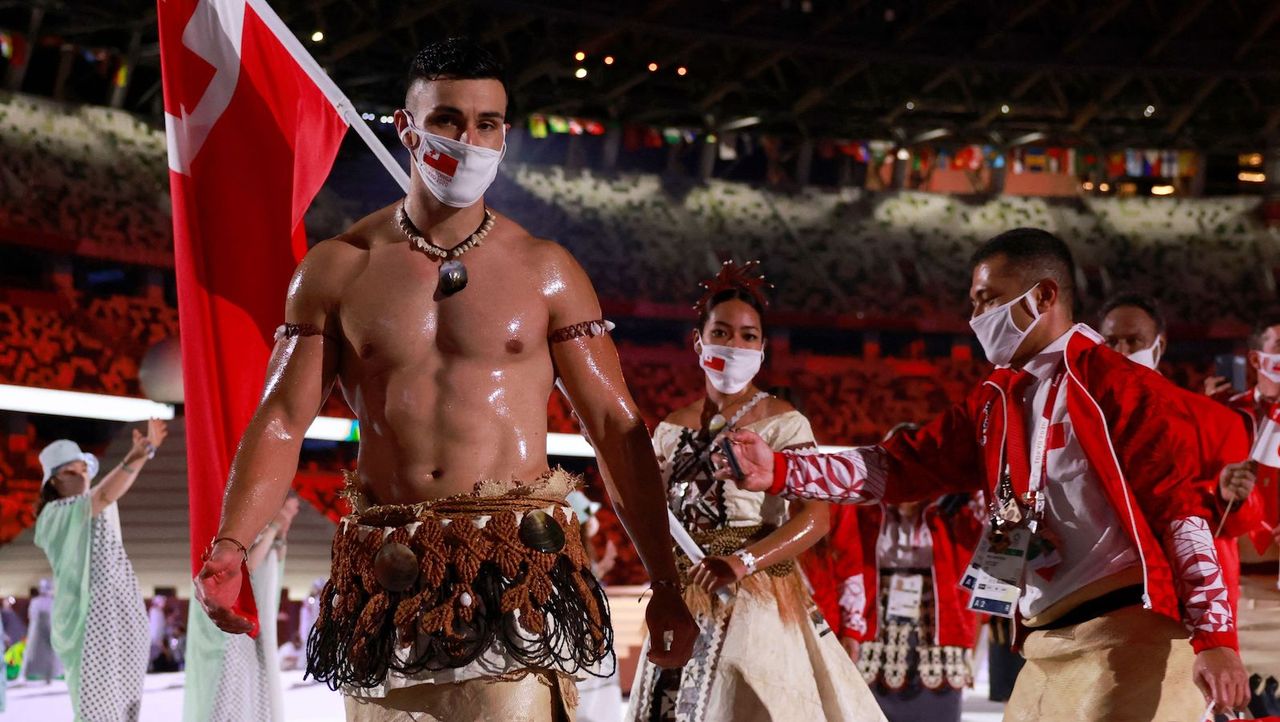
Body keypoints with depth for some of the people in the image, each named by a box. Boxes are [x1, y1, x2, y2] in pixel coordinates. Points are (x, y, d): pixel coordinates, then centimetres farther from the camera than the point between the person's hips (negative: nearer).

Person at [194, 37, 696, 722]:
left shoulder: (545, 270, 5)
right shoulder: (335, 268, 7)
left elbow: (616, 426, 5)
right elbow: (282, 418, 1)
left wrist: (665, 582, 0)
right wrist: (227, 549, -14)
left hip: (519, 567, -1)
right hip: (384, 578, 1)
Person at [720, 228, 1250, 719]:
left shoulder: (1118, 386, -6)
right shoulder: (996, 401, 15)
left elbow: (1182, 507, -11)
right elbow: (897, 466, 8)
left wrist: (1215, 635, -18)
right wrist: (779, 472, -3)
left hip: (1125, 641, -7)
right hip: (1047, 649, 7)